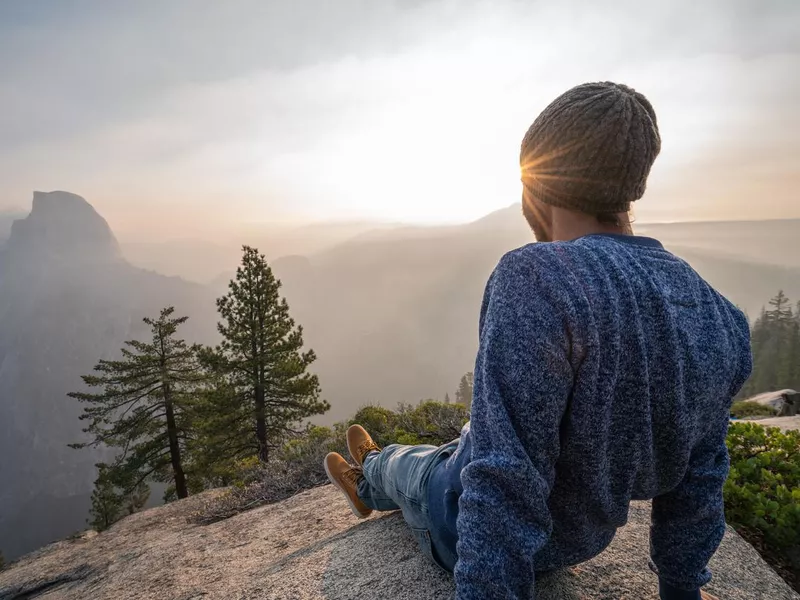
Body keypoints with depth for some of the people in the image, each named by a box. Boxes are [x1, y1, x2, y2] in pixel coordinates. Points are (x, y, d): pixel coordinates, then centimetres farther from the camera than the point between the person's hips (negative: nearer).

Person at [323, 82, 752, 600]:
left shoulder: (535, 277, -35)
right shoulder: (714, 311, -10)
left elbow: (506, 479, -36)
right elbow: (697, 474, -2)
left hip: (480, 536, -6)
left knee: (404, 465, 28)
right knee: (443, 455, 34)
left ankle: (370, 476, 63)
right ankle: (368, 486, 63)